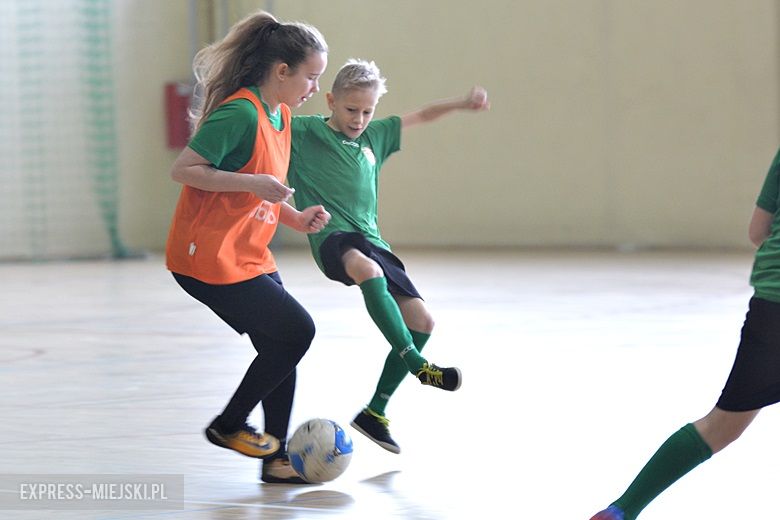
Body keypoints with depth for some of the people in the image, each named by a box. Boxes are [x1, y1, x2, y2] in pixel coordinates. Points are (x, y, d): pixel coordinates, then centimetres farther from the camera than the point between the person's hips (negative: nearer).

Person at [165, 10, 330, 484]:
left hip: (250, 258, 9)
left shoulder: (281, 116, 11)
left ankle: (276, 460, 16)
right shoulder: (240, 113, -19)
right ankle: (229, 425, 5)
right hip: (209, 258, -9)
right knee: (297, 330, -10)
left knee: (283, 347, 7)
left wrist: (294, 217, 7)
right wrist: (254, 184, -26)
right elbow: (183, 170, -21)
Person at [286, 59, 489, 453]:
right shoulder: (304, 132, 1)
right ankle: (416, 364, -41)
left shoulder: (375, 135, 19)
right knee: (368, 269, -42)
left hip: (370, 241, 7)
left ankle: (374, 412, 9)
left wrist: (461, 104, 19)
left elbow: (420, 116, 30)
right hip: (333, 237, -7)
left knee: (421, 321, -2)